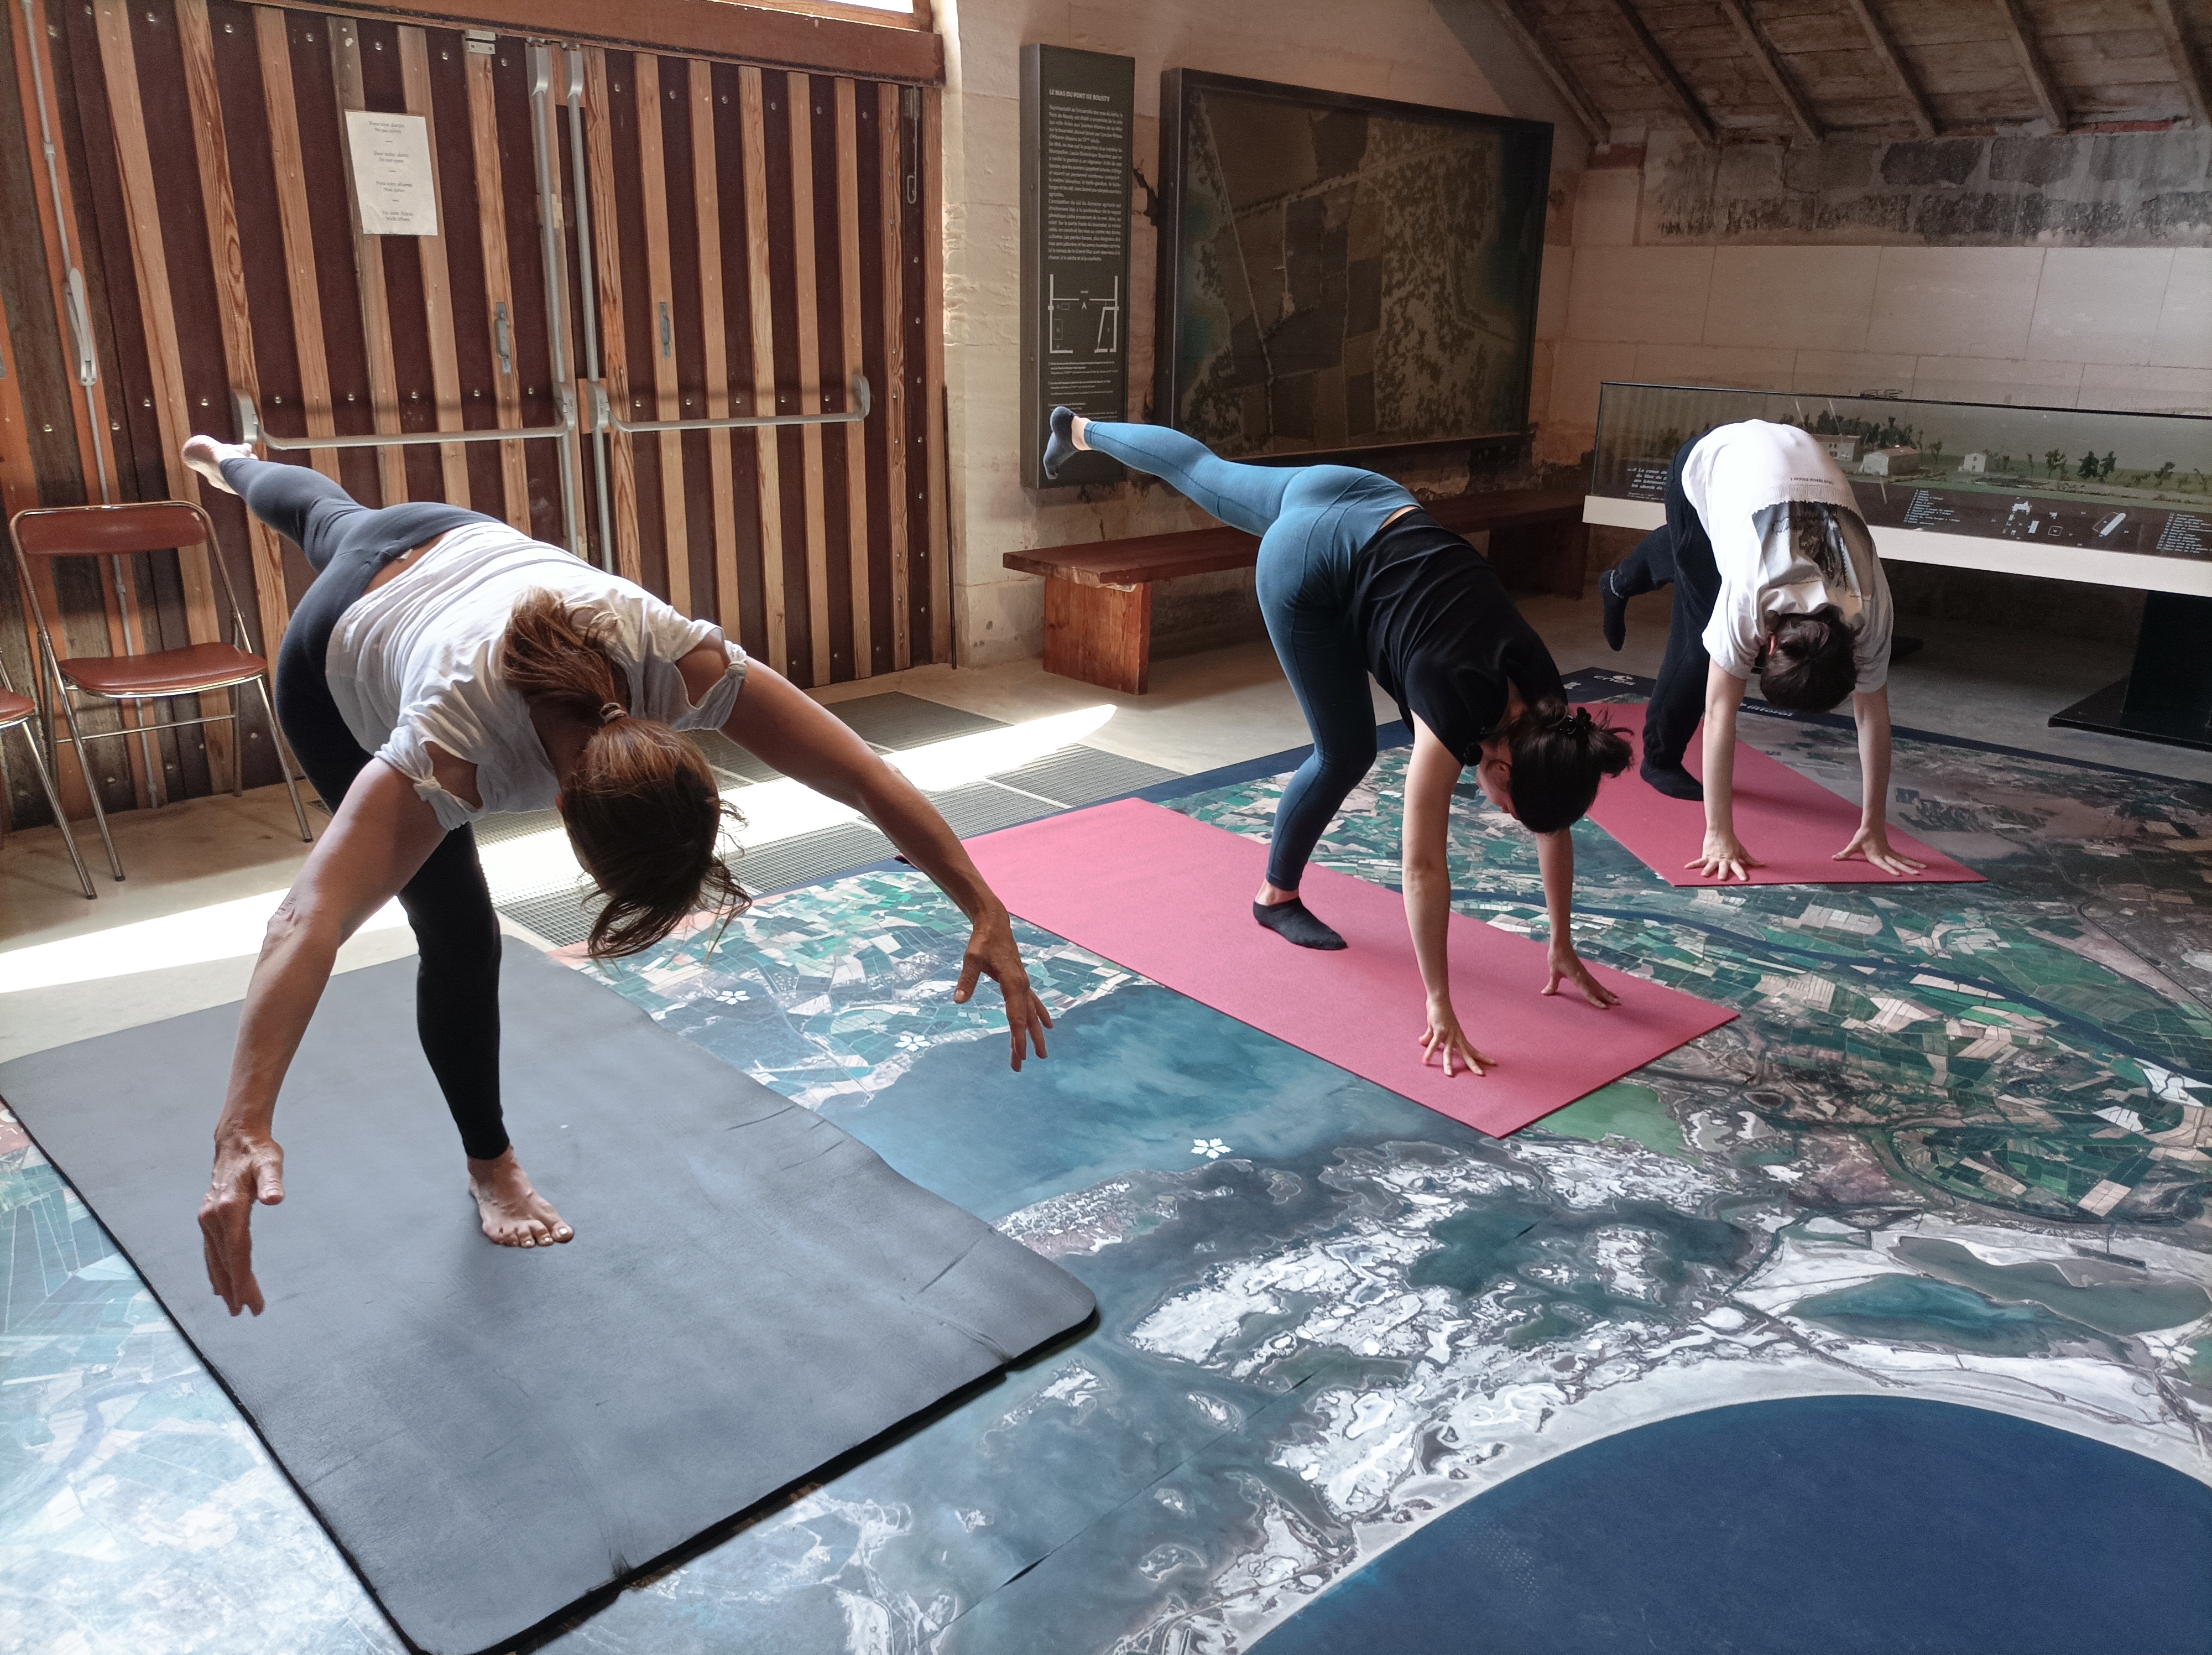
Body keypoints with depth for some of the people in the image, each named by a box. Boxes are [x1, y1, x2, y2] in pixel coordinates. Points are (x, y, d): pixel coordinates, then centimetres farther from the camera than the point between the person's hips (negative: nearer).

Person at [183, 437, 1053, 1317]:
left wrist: (985, 911, -43)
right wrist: (244, 1130, -64)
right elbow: (309, 925, -55)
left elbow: (869, 780, -40)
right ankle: (490, 1165, 20)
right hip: (339, 658, -3)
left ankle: (231, 462, 75)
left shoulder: (676, 658, -41)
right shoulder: (449, 748, -48)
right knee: (460, 940, -3)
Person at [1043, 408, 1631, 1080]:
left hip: (1370, 507, 6)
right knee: (1346, 753, -2)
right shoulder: (1459, 705, -29)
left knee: (1206, 472, 28)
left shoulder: (1542, 698, -12)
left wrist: (1563, 948, 4)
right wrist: (1439, 1007, -24)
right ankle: (1277, 895, 22)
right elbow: (1423, 864, -28)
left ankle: (1081, 430, 54)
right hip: (1308, 560, -6)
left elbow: (1556, 826, -1)